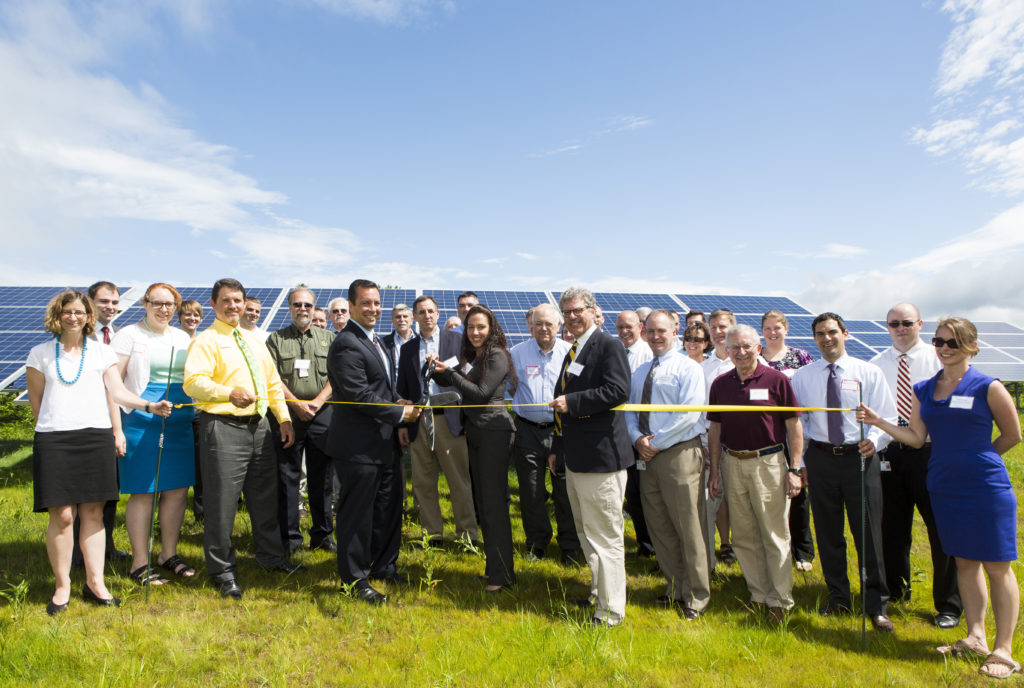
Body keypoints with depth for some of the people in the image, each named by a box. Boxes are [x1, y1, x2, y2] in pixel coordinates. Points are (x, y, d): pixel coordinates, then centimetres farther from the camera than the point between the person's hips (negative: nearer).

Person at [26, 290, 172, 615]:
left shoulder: (101, 351, 12)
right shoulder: (40, 354, 10)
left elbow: (117, 393, 4)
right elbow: (36, 401, 13)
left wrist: (149, 406, -10)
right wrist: (54, 425, 8)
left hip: (96, 438, 1)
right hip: (54, 440, -1)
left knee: (94, 512, 4)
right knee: (62, 515, -4)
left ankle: (95, 582, 12)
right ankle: (62, 585, 11)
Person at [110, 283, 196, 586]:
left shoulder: (182, 337, 15)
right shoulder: (129, 334, 0)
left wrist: (197, 413, 12)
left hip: (180, 422, 5)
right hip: (141, 422, -5)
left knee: (178, 490, 8)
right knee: (143, 492, 0)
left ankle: (169, 554, 22)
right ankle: (140, 563, 11)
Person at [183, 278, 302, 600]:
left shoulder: (255, 341, 17)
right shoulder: (206, 340, -5)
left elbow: (273, 382, 20)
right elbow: (193, 381, -18)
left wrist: (284, 418, 11)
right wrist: (230, 393, -34)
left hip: (259, 426, 7)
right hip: (223, 427, -7)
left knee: (265, 496, 16)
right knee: (222, 501, -1)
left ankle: (271, 556, 32)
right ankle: (223, 571, 15)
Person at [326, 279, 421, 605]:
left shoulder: (375, 340, 15)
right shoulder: (346, 345, -17)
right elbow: (359, 395, -22)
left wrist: (397, 404, 5)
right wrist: (400, 413, -15)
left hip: (385, 442, 10)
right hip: (359, 445, -10)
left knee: (388, 508, 19)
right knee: (357, 513, 3)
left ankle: (384, 566, 35)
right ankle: (355, 579, 18)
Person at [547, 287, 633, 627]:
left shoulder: (608, 345, -9)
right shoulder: (571, 352, 18)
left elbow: (618, 391, -22)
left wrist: (572, 402, -20)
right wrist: (556, 448, 21)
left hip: (601, 457, -10)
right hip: (575, 459, 10)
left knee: (604, 535, -2)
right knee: (586, 533, 20)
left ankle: (611, 611, 9)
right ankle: (599, 593, 36)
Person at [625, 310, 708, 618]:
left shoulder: (688, 369, -5)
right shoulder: (640, 372, 17)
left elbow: (688, 416, -15)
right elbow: (630, 411, 15)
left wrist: (655, 443, -14)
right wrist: (638, 439, -5)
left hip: (679, 454, -6)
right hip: (647, 455, 7)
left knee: (689, 529, -1)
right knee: (659, 527, 12)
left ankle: (696, 595, 14)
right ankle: (674, 586, 27)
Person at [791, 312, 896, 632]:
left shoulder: (869, 373, 2)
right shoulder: (802, 377, 6)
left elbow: (888, 417, 0)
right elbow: (796, 423, 10)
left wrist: (874, 440, -20)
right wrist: (798, 463, 5)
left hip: (860, 457, -2)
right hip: (820, 458, 2)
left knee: (868, 533, 0)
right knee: (828, 533, 10)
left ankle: (876, 605, 13)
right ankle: (838, 597, 26)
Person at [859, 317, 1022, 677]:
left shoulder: (988, 387, -6)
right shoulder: (923, 390, 7)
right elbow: (917, 437, 7)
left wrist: (975, 457, 8)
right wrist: (879, 422, -3)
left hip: (986, 486, -5)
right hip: (944, 487, 5)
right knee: (964, 562, 14)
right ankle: (976, 637, 26)